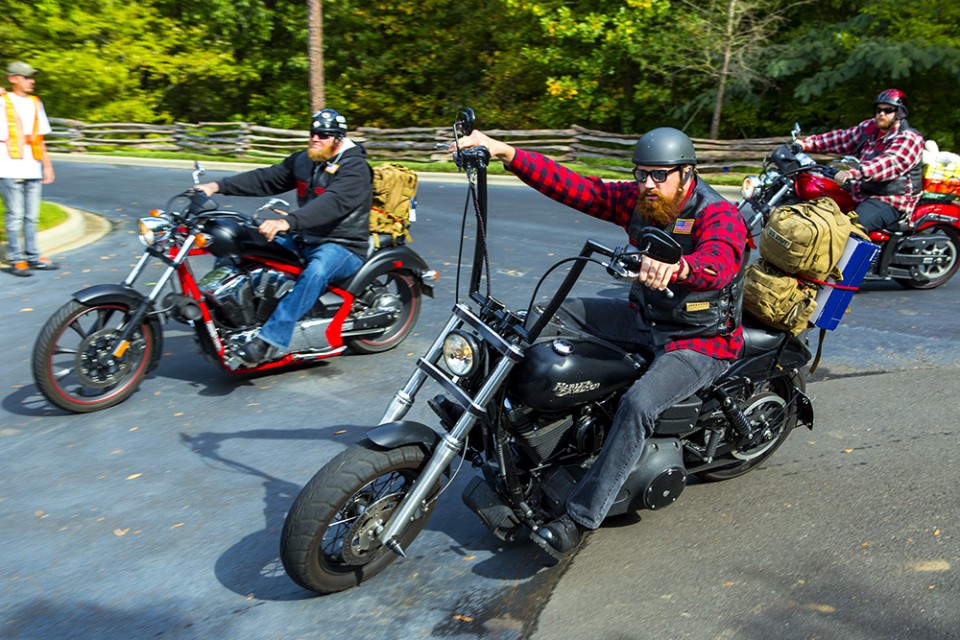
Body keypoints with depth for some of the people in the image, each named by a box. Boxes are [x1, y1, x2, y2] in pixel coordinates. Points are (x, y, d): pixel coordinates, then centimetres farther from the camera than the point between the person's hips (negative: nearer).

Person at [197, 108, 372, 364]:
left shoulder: (355, 169, -15)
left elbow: (331, 203, -31)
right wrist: (218, 186, -2)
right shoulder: (302, 160, 11)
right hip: (304, 239, 8)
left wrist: (286, 222, -44)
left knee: (316, 271, -41)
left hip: (343, 246, -8)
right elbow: (265, 179, 10)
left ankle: (271, 339, -44)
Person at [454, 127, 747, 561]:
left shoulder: (719, 215, -17)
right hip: (646, 319, 8)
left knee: (638, 403, -33)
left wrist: (677, 265, -63)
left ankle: (579, 519, -25)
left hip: (702, 342, -7)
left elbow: (717, 265, -39)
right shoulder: (637, 201, 2)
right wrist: (505, 152, -14)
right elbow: (572, 187, -5)